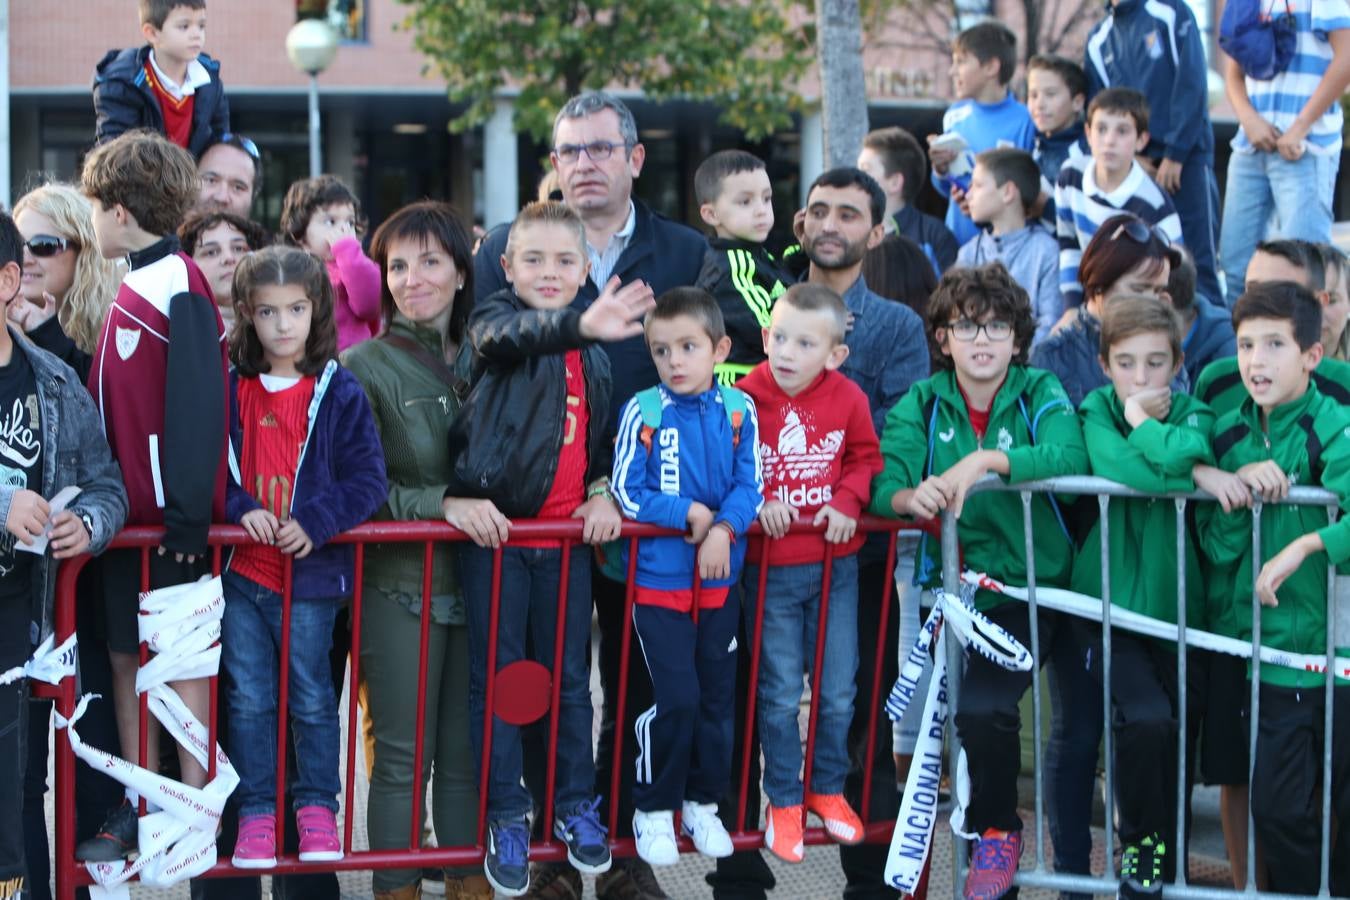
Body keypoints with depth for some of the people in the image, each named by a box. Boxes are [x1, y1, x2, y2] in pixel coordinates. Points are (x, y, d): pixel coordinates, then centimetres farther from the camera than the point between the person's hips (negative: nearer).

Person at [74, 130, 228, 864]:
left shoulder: (178, 288, -16)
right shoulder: (136, 285, 12)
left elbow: (197, 405, -21)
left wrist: (188, 514, -22)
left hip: (172, 517, -9)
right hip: (130, 508, 9)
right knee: (126, 655, 12)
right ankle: (139, 804, 19)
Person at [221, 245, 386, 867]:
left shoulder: (339, 392, -3)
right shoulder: (232, 390, 3)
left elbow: (367, 478, -5)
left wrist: (316, 523, -17)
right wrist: (240, 508, -13)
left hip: (312, 572, -2)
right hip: (242, 571, 2)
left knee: (311, 698, 8)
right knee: (248, 699, 6)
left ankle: (317, 807, 21)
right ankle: (255, 812, 15)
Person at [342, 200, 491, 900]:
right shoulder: (364, 367, -6)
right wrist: (442, 504, -22)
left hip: (476, 577, 4)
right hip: (397, 581, -4)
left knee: (467, 752, 10)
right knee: (403, 757, 0)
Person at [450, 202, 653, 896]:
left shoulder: (593, 357, 12)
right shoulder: (496, 320, -6)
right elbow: (504, 339, -31)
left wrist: (605, 491, 0)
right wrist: (577, 326, -50)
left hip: (567, 536, 4)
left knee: (570, 676, 10)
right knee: (498, 676, 2)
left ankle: (576, 804, 23)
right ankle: (505, 817, 11)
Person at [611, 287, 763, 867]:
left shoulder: (738, 411, -2)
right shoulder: (642, 412, -9)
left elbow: (750, 487, -3)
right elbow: (627, 492, -9)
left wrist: (723, 529, -19)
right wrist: (690, 513, -15)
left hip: (719, 578, 3)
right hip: (659, 577, -3)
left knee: (716, 695, 11)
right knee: (676, 698, -8)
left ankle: (703, 802, 28)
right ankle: (653, 810, 9)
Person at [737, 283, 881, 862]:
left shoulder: (848, 400, -5)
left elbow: (865, 459, 5)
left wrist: (848, 501, -11)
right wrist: (756, 502, -18)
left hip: (835, 563, 2)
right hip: (771, 568, -2)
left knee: (837, 692, 9)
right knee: (780, 695, 4)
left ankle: (828, 788, 28)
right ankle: (783, 802, 18)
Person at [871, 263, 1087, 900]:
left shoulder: (1039, 393, 0)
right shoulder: (921, 404, 5)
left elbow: (1068, 454, -22)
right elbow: (886, 484, -10)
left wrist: (987, 460, -34)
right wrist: (912, 497, -33)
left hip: (1029, 585, -3)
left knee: (983, 707, -23)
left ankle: (996, 830, 1)